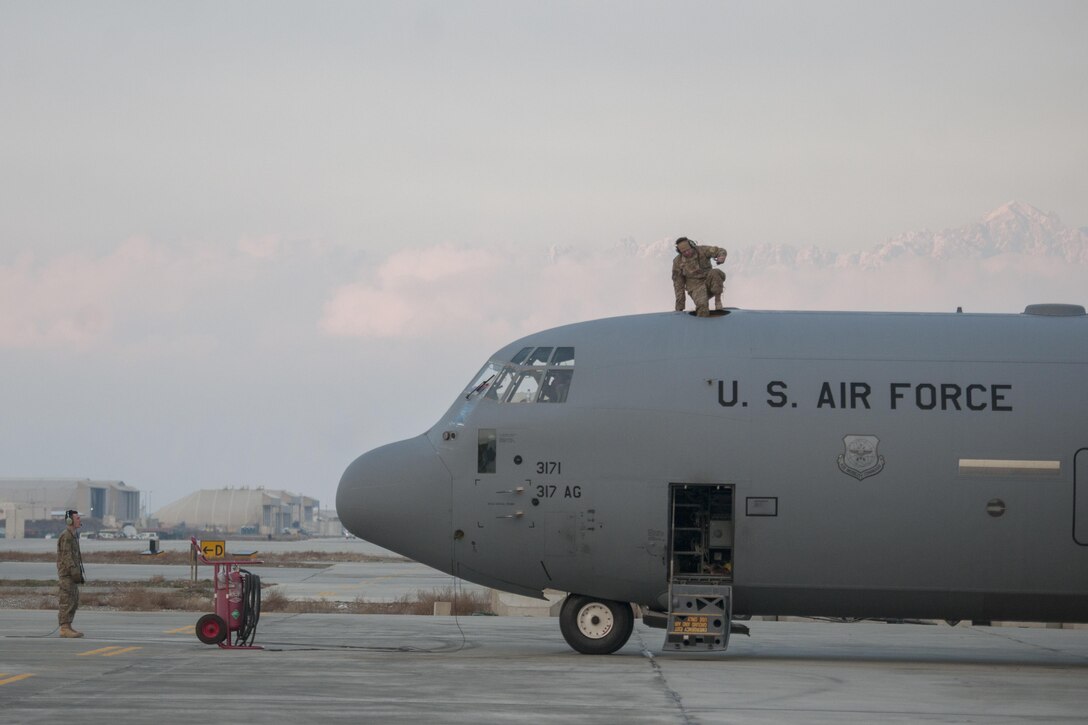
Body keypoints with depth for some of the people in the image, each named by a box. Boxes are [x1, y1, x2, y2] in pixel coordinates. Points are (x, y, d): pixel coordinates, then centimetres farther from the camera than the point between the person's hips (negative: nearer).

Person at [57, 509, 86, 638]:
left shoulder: (74, 536, 18)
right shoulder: (66, 536, -14)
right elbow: (67, 556, -20)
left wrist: (79, 573, 20)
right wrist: (74, 572, -24)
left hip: (72, 575, 10)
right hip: (66, 574, -10)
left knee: (74, 602, 10)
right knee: (67, 602, -10)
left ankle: (68, 627, 13)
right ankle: (64, 629, -11)